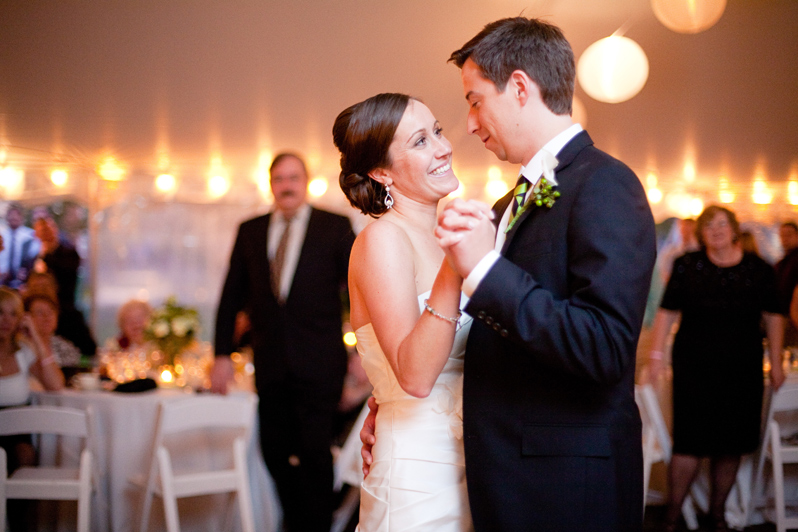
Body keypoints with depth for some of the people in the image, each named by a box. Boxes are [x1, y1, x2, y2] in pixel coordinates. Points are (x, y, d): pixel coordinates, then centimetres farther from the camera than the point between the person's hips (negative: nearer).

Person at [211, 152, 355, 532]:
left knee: (314, 452, -3)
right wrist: (222, 354, 6)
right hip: (271, 365, 3)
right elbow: (231, 297, 12)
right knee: (274, 451, 7)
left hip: (318, 362, -3)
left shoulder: (335, 227, 1)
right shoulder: (250, 231, 10)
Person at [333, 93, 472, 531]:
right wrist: (454, 268, -32)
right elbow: (415, 375, -25)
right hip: (419, 474, -8)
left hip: (462, 462, 8)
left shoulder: (436, 236, 9)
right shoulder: (383, 239, -14)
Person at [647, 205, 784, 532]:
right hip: (694, 367, -2)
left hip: (742, 370, 2)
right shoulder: (687, 266, 1)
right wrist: (656, 354, -4)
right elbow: (667, 313, 2)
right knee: (690, 442, -5)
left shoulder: (758, 269, 4)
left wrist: (776, 362, 8)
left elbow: (773, 317, 9)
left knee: (732, 444, 7)